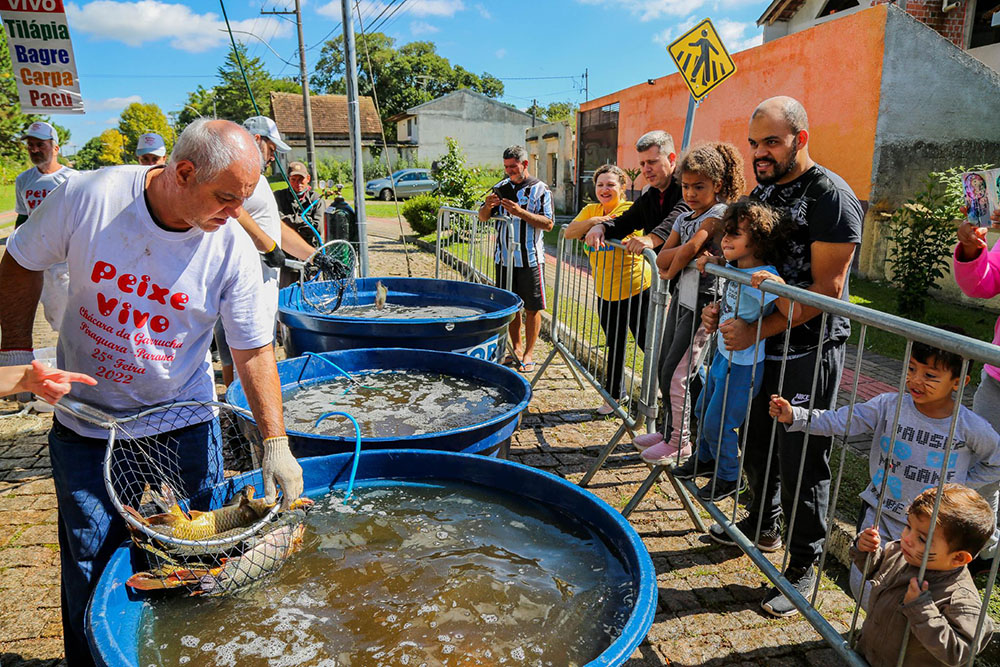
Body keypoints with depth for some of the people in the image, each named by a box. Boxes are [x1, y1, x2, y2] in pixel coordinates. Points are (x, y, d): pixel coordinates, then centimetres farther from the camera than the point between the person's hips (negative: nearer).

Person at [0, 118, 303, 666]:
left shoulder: (233, 249, -18)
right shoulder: (88, 197, -18)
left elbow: (254, 349, -13)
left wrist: (275, 443, -17)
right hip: (86, 417, 0)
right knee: (91, 562, 11)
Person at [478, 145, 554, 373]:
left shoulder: (540, 190, -4)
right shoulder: (501, 187, 9)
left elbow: (548, 224, -11)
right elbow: (483, 218, 13)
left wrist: (520, 212, -22)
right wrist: (488, 206, -10)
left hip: (530, 259, -4)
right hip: (504, 258, 5)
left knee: (532, 308, 1)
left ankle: (528, 354, 12)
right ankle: (517, 348, 26)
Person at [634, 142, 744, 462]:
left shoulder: (718, 215, -13)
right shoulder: (684, 218, 11)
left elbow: (689, 249, -26)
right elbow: (661, 259, 3)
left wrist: (671, 272, -10)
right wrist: (689, 254, -15)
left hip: (702, 303, -8)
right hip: (681, 297, 8)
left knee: (676, 374, -4)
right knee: (665, 368, 14)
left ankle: (679, 441, 13)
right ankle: (668, 430, 30)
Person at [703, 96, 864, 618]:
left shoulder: (831, 196, -14)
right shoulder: (762, 191, 11)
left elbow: (826, 289, -19)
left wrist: (755, 331, -21)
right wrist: (725, 308, 3)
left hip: (809, 354, -8)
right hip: (761, 347, 8)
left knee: (801, 462, 2)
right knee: (756, 444, 20)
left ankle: (803, 566, 21)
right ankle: (762, 525, 43)